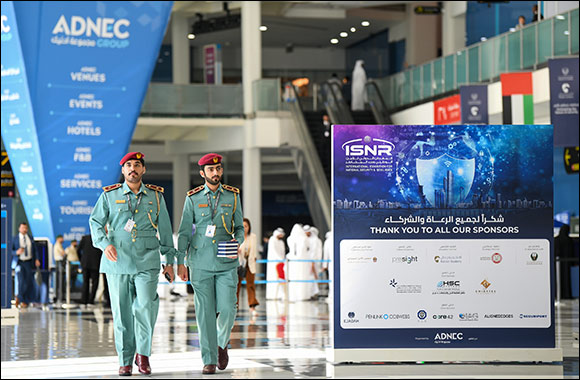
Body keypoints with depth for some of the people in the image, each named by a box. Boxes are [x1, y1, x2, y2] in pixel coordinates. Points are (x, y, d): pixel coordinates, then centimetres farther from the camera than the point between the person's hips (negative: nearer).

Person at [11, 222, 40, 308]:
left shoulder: (31, 238, 9)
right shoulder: (15, 239, 0)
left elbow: (35, 250, 8)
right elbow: (11, 251, -1)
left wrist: (36, 260, -8)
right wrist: (17, 252, -22)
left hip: (29, 262, 3)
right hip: (19, 263, -3)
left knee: (29, 282, 0)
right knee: (21, 282, -11)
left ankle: (19, 297, 22)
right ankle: (22, 301, 2)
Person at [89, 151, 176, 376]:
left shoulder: (156, 196, 10)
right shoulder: (109, 195, 7)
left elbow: (165, 230, 15)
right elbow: (96, 222, 7)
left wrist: (170, 260, 13)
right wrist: (105, 244, -11)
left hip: (147, 261, 0)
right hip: (117, 262, 0)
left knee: (146, 307, -16)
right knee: (122, 313, 1)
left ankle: (143, 354, 3)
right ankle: (125, 360, 12)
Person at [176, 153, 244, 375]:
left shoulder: (233, 196, 8)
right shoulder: (193, 198, 5)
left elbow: (239, 227, 15)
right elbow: (184, 232, 7)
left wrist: (237, 242, -7)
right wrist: (180, 262, 1)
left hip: (226, 263, 1)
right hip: (200, 263, -1)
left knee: (227, 309, -8)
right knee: (205, 312, -1)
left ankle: (222, 343, 21)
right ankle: (209, 360, 6)